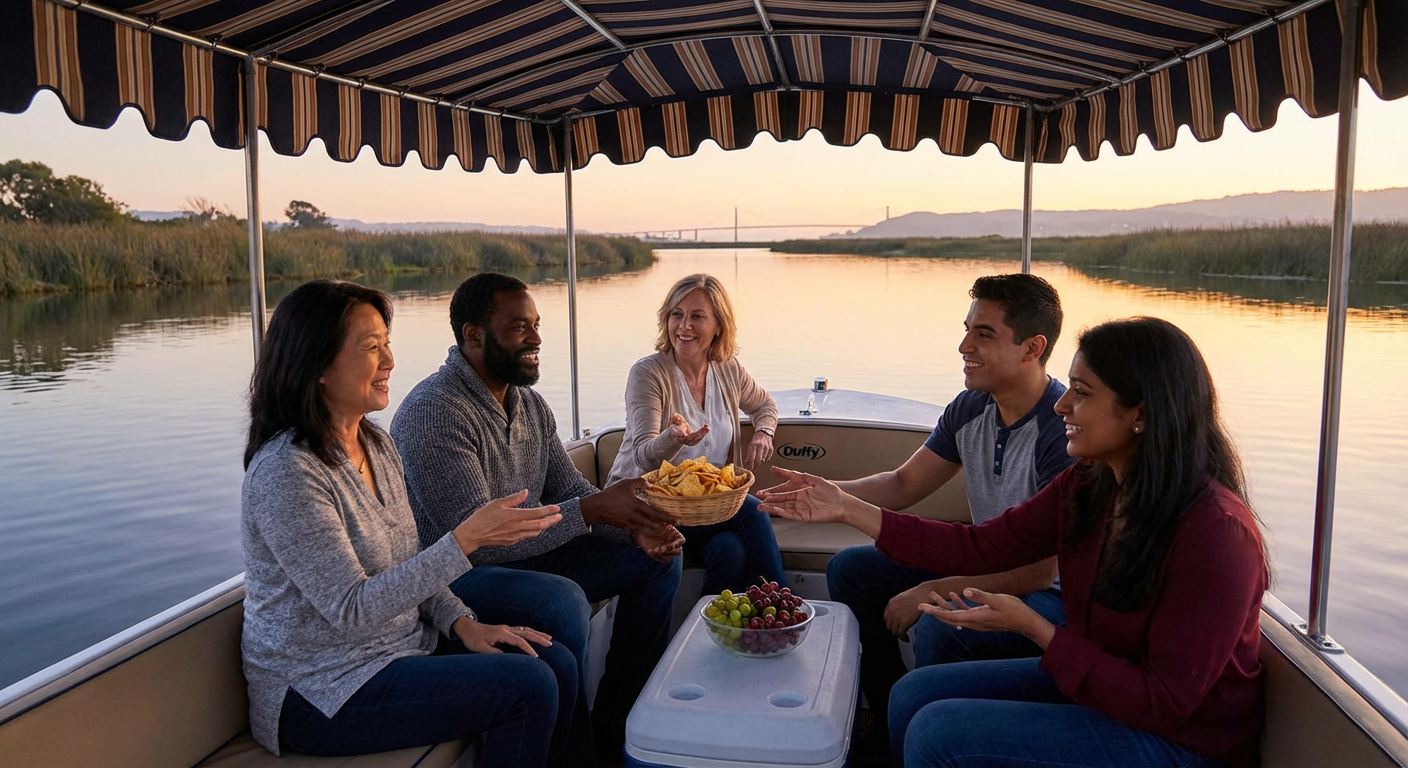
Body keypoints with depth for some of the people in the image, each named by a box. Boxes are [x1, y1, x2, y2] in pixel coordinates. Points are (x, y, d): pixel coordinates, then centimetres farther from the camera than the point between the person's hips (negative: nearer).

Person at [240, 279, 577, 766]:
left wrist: (462, 622, -4)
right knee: (529, 689, -18)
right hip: (322, 690, -8)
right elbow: (352, 609, -26)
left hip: (402, 643, 8)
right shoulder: (286, 471, -22)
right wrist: (466, 539, -31)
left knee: (558, 666, -3)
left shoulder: (376, 444, 5)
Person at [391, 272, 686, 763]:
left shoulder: (530, 404, 6)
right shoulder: (434, 411, -22)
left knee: (657, 559, 4)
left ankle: (615, 726, 12)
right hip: (456, 575, -9)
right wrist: (593, 510, -33)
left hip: (525, 553, 9)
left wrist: (635, 525, -11)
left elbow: (569, 490, 10)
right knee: (563, 600, -35)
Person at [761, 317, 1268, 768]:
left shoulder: (1215, 531, -28)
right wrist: (848, 509, -3)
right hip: (1095, 684, 8)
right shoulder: (1088, 485, -4)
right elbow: (981, 546, 0)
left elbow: (1166, 702, -25)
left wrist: (1031, 627, -27)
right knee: (914, 696, 2)